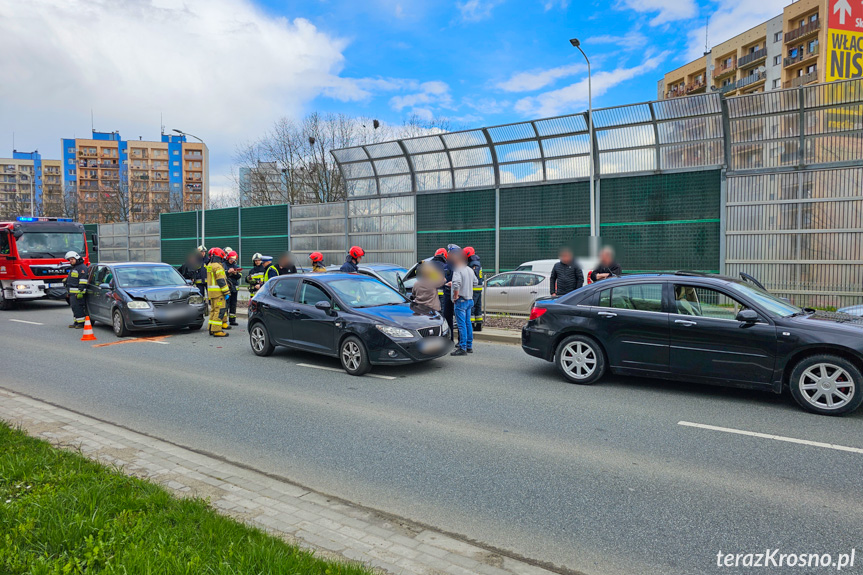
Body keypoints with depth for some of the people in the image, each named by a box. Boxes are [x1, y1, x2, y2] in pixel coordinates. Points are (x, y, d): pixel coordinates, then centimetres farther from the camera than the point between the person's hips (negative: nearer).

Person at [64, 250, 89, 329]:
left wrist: (81, 291, -23)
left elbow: (83, 281, -18)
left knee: (78, 307, -12)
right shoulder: (73, 268, 24)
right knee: (74, 307, 12)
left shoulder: (82, 268, -11)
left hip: (77, 292, -11)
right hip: (72, 293, 11)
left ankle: (81, 323, -11)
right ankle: (76, 322, 18)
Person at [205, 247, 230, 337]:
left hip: (211, 291, 10)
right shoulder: (218, 266, -14)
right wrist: (227, 293, -16)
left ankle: (211, 329, 20)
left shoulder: (209, 265, 17)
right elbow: (221, 281, -18)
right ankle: (216, 330, -11)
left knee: (213, 310, 16)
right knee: (219, 311, -9)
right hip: (218, 292, -10)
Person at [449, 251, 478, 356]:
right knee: (468, 323, 14)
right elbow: (475, 282, 25)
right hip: (470, 299, 9)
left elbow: (456, 284, -32)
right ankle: (469, 346, 20)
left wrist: (455, 296, -20)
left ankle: (462, 348, -7)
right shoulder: (470, 270, 12)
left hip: (461, 300, -9)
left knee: (461, 324, -7)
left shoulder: (458, 271, -16)